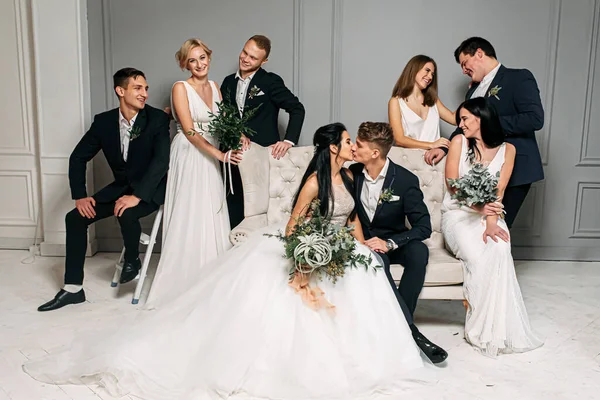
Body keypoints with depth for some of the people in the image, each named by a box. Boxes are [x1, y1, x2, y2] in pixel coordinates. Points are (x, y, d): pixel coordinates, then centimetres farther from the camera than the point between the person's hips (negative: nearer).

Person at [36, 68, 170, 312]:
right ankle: (73, 289, 2)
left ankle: (132, 260, -1)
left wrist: (136, 196, -33)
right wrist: (80, 196, -7)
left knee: (126, 214, -35)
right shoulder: (103, 121, -3)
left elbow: (162, 160, -26)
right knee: (75, 218, -7)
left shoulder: (158, 119, -16)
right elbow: (78, 157, 3)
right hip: (121, 187, 5)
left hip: (150, 188, -5)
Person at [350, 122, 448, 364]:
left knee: (419, 251, -31)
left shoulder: (405, 180, -13)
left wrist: (390, 243, -26)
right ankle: (410, 331, -32)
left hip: (393, 242, 0)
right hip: (364, 243, 0)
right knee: (376, 259, -33)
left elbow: (424, 227, -13)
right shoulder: (351, 174, -6)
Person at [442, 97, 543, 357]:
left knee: (499, 251, -32)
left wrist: (491, 220, -21)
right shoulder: (459, 142, 4)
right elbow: (453, 185, -4)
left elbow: (499, 191, -3)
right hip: (458, 214, -1)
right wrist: (482, 207, -17)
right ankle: (480, 324, -17)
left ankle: (497, 327, -23)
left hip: (490, 214, 1)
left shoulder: (507, 149, 7)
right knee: (477, 257, -31)